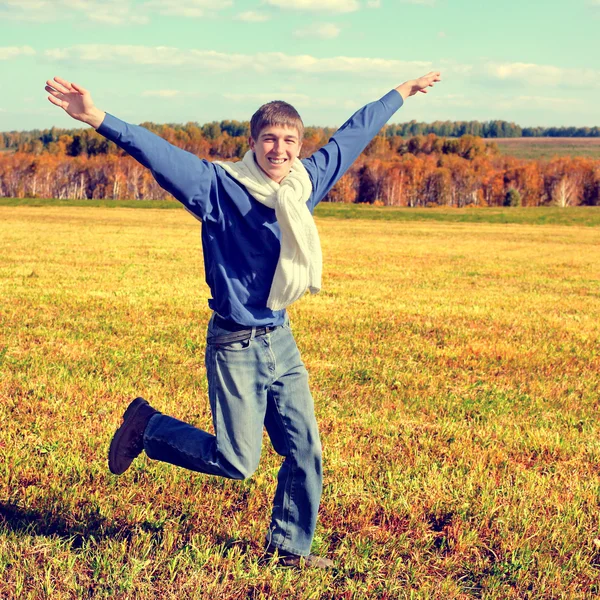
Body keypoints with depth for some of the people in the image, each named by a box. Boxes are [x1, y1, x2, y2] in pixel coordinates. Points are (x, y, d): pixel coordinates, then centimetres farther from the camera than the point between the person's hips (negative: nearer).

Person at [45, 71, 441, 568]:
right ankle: (146, 425, 19)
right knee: (236, 460, -3)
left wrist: (404, 92, 28)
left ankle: (289, 547, 27)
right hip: (236, 345, -6)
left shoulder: (306, 181, 4)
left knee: (305, 452, 8)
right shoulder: (220, 186, -13)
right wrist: (97, 118, -38)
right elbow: (158, 152, -24)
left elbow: (353, 135, 17)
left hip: (282, 341, 6)